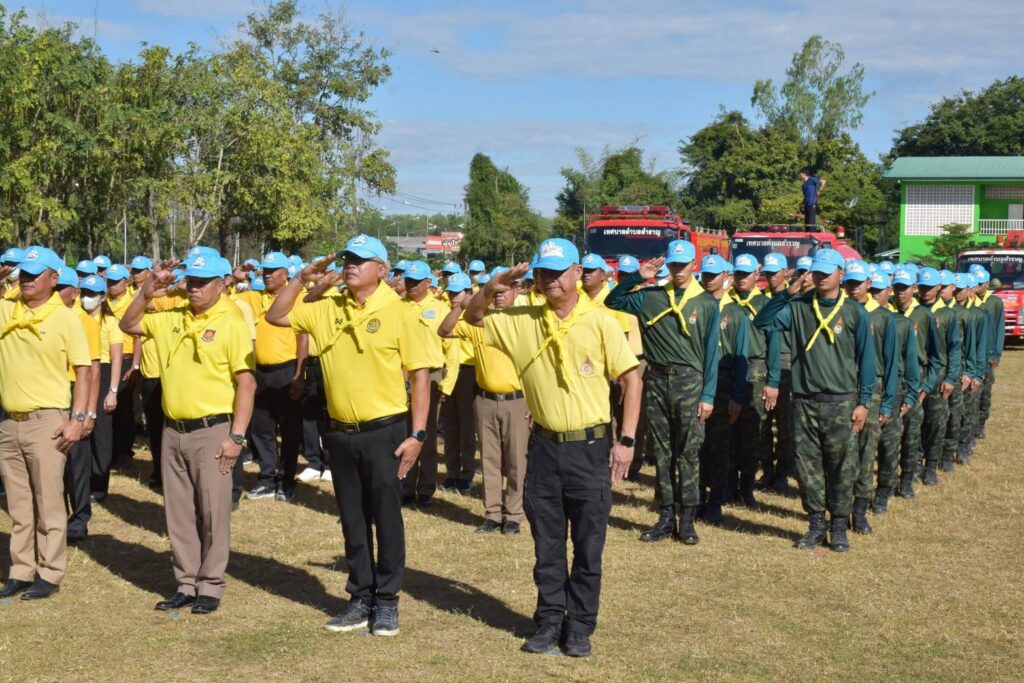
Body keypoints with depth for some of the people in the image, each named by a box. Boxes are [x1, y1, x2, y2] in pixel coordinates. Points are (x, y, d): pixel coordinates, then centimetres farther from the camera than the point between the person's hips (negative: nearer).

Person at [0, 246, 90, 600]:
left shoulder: (66, 318, -5)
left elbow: (83, 372, -4)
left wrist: (77, 419, -13)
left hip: (45, 421, -5)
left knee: (48, 503, 1)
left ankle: (49, 574, 8)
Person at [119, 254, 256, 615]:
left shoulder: (232, 323, -9)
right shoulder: (171, 318, 9)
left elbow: (246, 382, -12)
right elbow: (128, 325, 18)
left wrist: (236, 436, -16)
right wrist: (148, 290, 3)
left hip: (211, 431, -6)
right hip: (173, 431, 6)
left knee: (212, 513, 1)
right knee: (179, 513, 11)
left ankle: (211, 587, 11)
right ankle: (186, 584, 21)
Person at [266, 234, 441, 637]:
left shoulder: (399, 314, -8)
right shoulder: (327, 310, 5)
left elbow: (420, 375, -8)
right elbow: (276, 316, 12)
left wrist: (417, 434, -13)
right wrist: (302, 278, 0)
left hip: (384, 432, -5)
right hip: (341, 434, 5)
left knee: (386, 518, 2)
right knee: (352, 521, 12)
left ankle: (387, 601, 14)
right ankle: (361, 599, 23)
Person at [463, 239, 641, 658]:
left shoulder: (599, 322, -8)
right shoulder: (522, 321, 3)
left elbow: (631, 379, -5)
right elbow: (473, 319, 11)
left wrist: (626, 441, -10)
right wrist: (492, 288, -9)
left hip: (589, 447, -3)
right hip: (544, 447, 3)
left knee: (588, 547, 6)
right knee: (547, 546, 12)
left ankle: (579, 627, 18)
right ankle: (549, 622, 24)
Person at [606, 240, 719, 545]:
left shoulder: (707, 303, 0)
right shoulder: (651, 297, 6)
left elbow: (711, 352, -1)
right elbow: (613, 301, 11)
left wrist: (708, 395, -6)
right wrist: (638, 277, 1)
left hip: (689, 382, -3)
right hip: (656, 379, 3)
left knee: (688, 452, 0)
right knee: (661, 451, 7)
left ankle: (687, 519, 5)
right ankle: (666, 516, 14)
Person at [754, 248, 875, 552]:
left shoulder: (855, 313, 1)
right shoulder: (798, 307, 5)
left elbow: (866, 360, 3)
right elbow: (762, 322, -3)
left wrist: (864, 402, -1)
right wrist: (788, 293, -9)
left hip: (841, 402, -2)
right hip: (804, 400, 2)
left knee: (841, 466, 2)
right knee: (807, 465, 5)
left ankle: (839, 527, 13)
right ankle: (816, 524, 16)